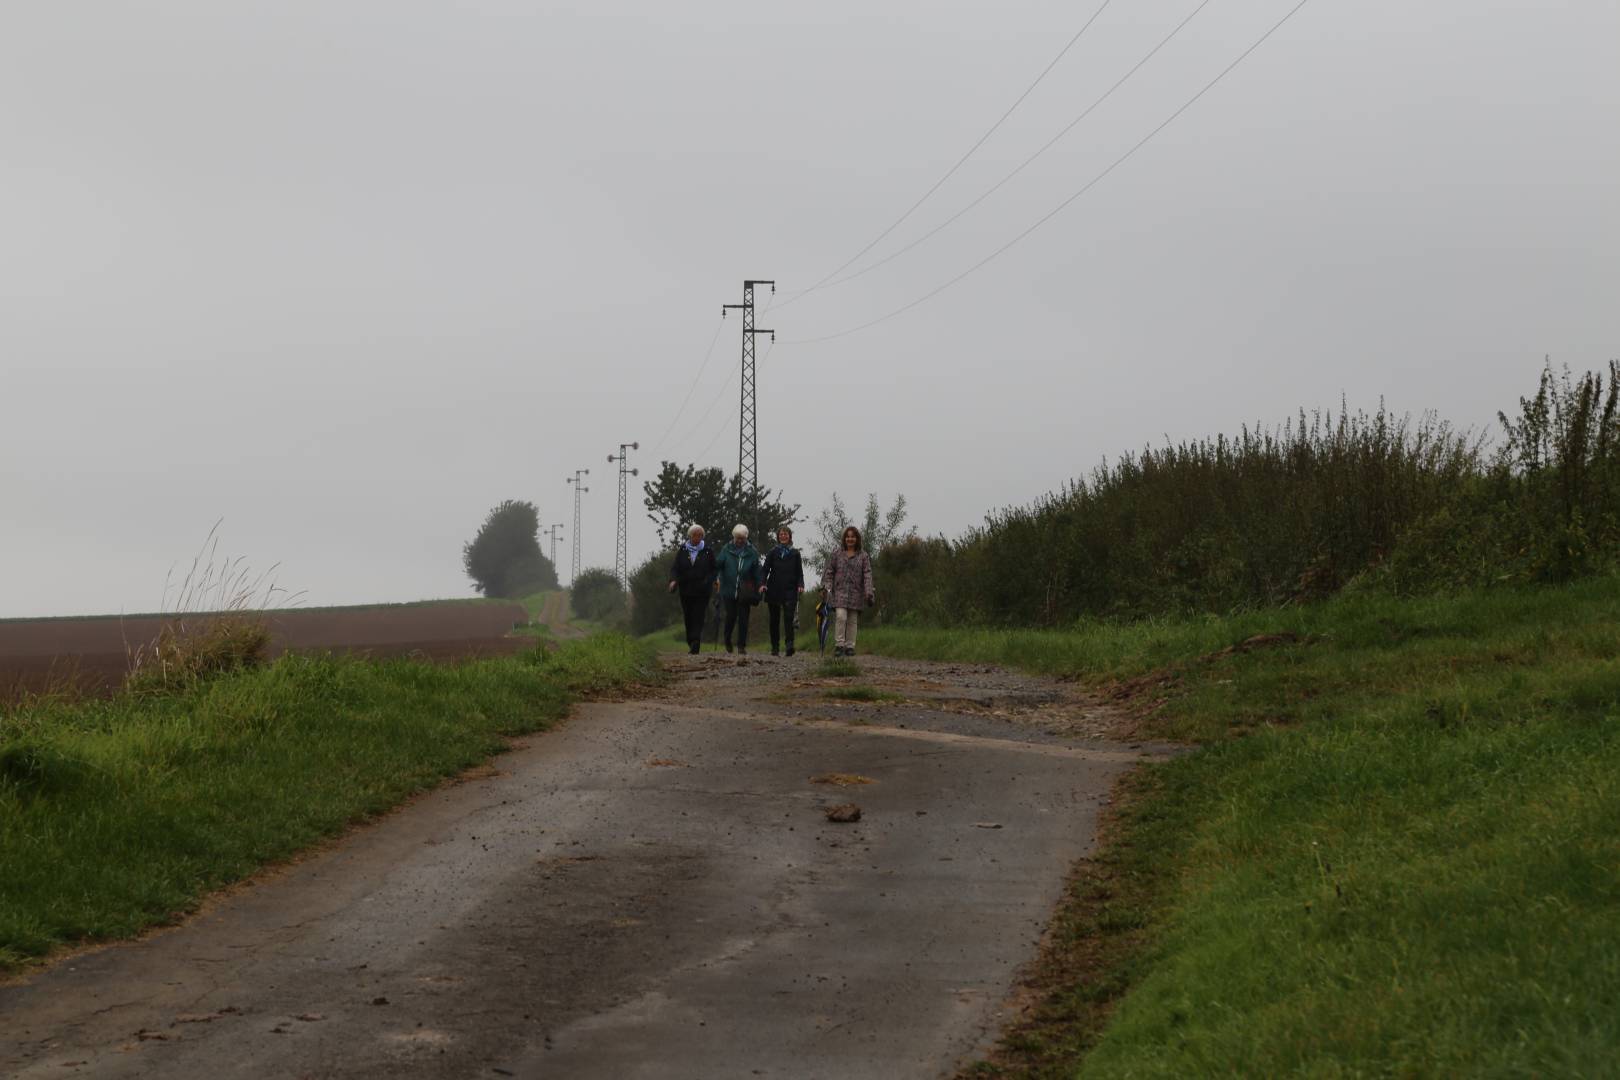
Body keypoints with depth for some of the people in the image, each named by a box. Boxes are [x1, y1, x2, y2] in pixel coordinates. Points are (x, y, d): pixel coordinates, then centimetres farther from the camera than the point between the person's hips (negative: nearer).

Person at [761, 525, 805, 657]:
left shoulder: (795, 553, 10)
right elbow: (765, 569, 4)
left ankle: (790, 645, -27)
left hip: (790, 590, -1)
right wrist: (763, 583, -13)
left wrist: (800, 585, -8)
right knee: (774, 619, 5)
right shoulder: (773, 552, 10)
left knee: (789, 617, -17)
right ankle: (775, 647, 11)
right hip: (774, 590, 1)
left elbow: (799, 572, 9)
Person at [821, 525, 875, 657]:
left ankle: (850, 647, 10)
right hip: (840, 592, -1)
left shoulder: (864, 556, 7)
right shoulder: (837, 555, 9)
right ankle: (839, 645, -14)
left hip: (856, 593, 1)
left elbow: (867, 574, -1)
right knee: (841, 616, -17)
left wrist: (869, 592, -13)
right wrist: (828, 587, -3)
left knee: (852, 621, 3)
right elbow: (828, 572, 10)